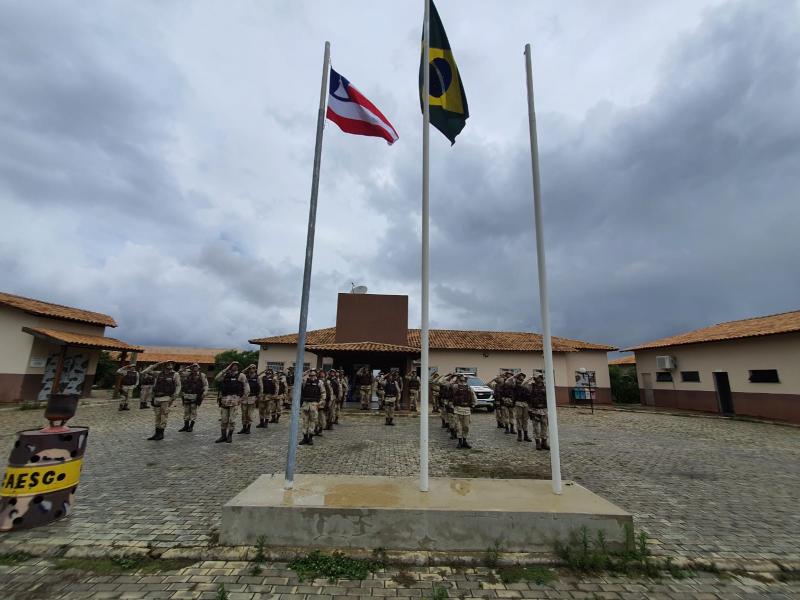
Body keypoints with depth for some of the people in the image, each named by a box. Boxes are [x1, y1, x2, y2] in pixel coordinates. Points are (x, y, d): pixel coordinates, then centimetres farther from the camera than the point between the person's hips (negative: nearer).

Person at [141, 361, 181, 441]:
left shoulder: (175, 375, -1)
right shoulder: (159, 373, 9)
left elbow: (178, 386, -3)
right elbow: (146, 371, 7)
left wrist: (174, 397, -13)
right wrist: (157, 365, 1)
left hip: (166, 398, -4)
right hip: (156, 398, 4)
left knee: (163, 416, -3)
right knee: (157, 416, 11)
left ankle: (161, 433, 6)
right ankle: (157, 433, 21)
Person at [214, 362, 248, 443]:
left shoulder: (241, 376, 1)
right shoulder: (225, 375, 12)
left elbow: (247, 388, -1)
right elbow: (216, 378, -6)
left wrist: (242, 398, -7)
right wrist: (226, 369, -5)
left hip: (234, 400, -3)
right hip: (224, 400, 4)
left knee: (232, 420, 0)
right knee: (223, 420, 9)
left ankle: (230, 436, 15)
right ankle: (223, 436, 21)